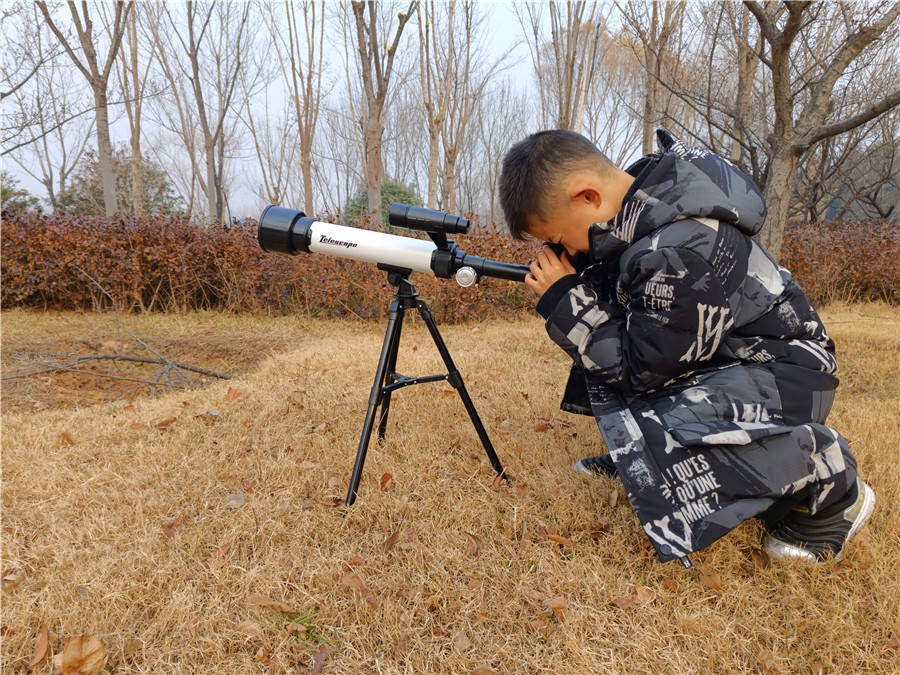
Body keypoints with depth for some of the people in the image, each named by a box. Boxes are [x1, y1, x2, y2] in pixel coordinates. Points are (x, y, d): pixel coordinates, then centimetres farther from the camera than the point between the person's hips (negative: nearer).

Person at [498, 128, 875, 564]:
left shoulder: (683, 251, -33)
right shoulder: (637, 193, -6)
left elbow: (643, 369, -22)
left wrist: (566, 302, -19)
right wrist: (564, 294, -8)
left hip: (783, 374, -9)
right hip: (716, 358, 9)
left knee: (663, 448, -31)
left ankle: (829, 487, -7)